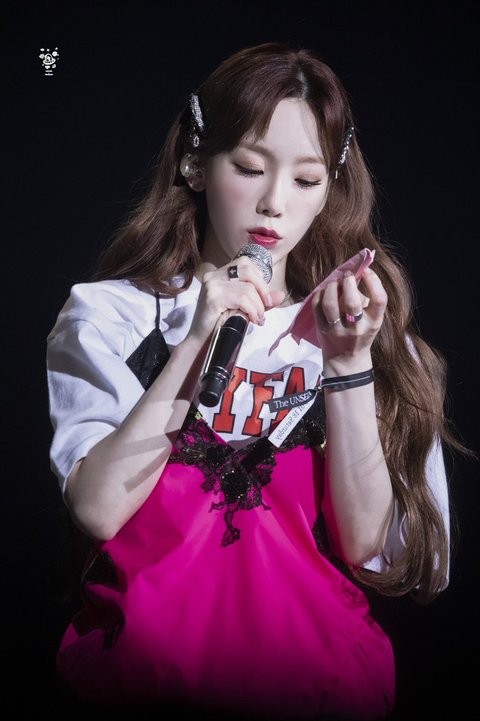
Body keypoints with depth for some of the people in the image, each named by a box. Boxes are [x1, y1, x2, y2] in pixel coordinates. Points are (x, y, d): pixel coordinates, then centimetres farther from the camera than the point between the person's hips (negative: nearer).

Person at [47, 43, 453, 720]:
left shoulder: (359, 322, 10)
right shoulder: (111, 315, 5)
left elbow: (367, 546, -1)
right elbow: (97, 509, -10)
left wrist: (348, 361, -11)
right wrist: (198, 343, -15)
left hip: (316, 651, 2)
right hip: (147, 636, -2)